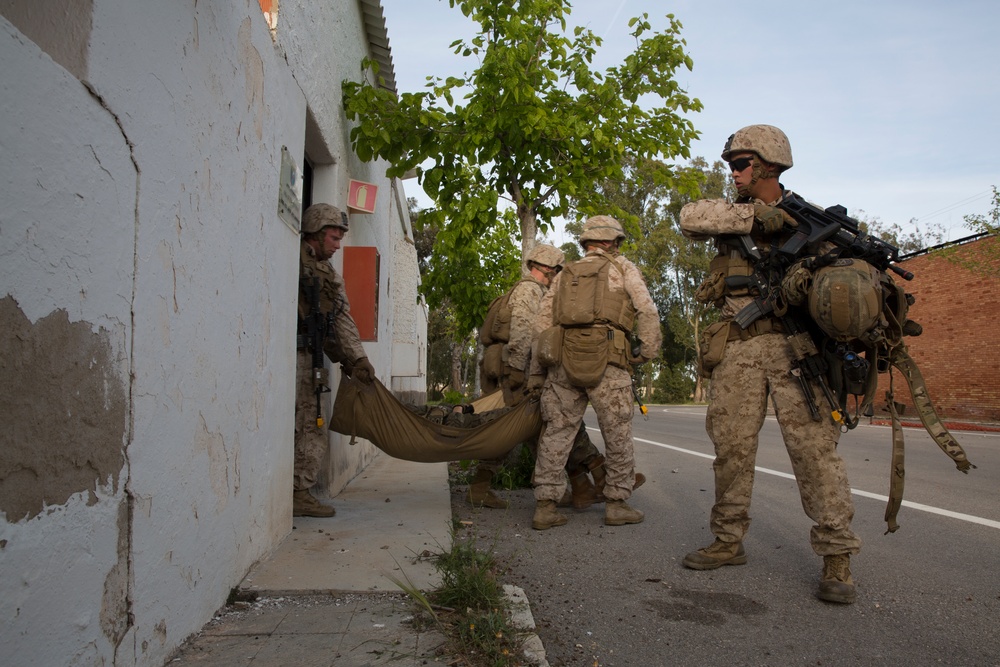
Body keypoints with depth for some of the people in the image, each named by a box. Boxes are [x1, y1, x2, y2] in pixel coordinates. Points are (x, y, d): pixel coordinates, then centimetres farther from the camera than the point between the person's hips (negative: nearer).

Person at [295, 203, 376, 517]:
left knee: (312, 432, 7)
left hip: (308, 361, 8)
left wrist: (357, 359, 2)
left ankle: (299, 494, 14)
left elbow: (343, 321, 13)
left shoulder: (330, 276, 20)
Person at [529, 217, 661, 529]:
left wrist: (536, 373, 16)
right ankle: (617, 504, 14)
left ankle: (545, 506, 5)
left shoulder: (565, 274, 22)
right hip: (606, 362, -4)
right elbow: (647, 312, -1)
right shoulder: (622, 268, 12)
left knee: (557, 432, 7)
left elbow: (542, 324, 15)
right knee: (618, 434, 9)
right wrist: (647, 352, 7)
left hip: (564, 360, 4)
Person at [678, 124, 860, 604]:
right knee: (731, 446, 5)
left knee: (814, 445, -7)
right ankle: (728, 541, 19)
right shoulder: (732, 214, 13)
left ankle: (836, 556, 1)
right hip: (737, 348, 2)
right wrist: (754, 216, -15)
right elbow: (690, 217, -8)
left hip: (793, 344, -2)